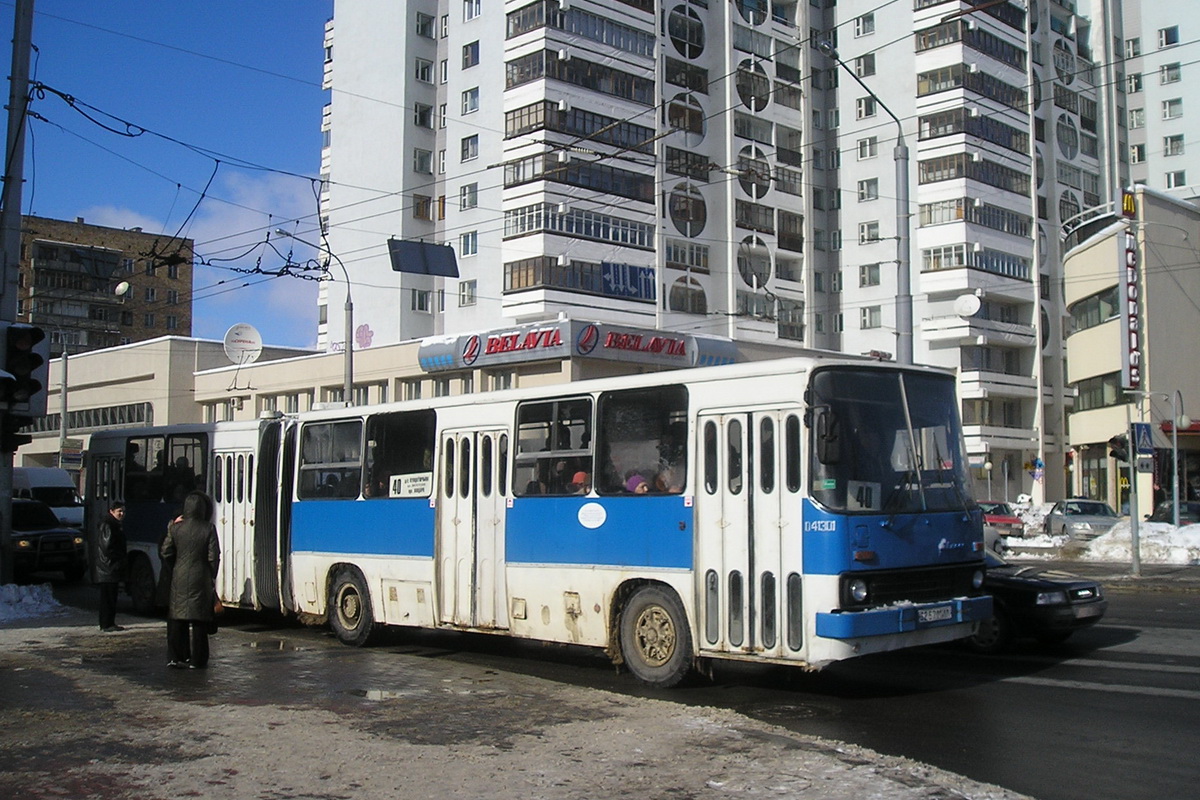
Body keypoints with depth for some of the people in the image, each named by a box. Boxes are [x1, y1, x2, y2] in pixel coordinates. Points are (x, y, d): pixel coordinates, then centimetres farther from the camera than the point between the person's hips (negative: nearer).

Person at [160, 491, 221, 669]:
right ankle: (197, 659, 4)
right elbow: (213, 557, -7)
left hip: (179, 579, 2)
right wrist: (212, 577, 6)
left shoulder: (176, 528, -2)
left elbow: (165, 554, 2)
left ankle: (175, 657, 9)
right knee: (199, 621, 3)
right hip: (200, 579, -2)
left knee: (177, 619, 10)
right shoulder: (208, 529, -8)